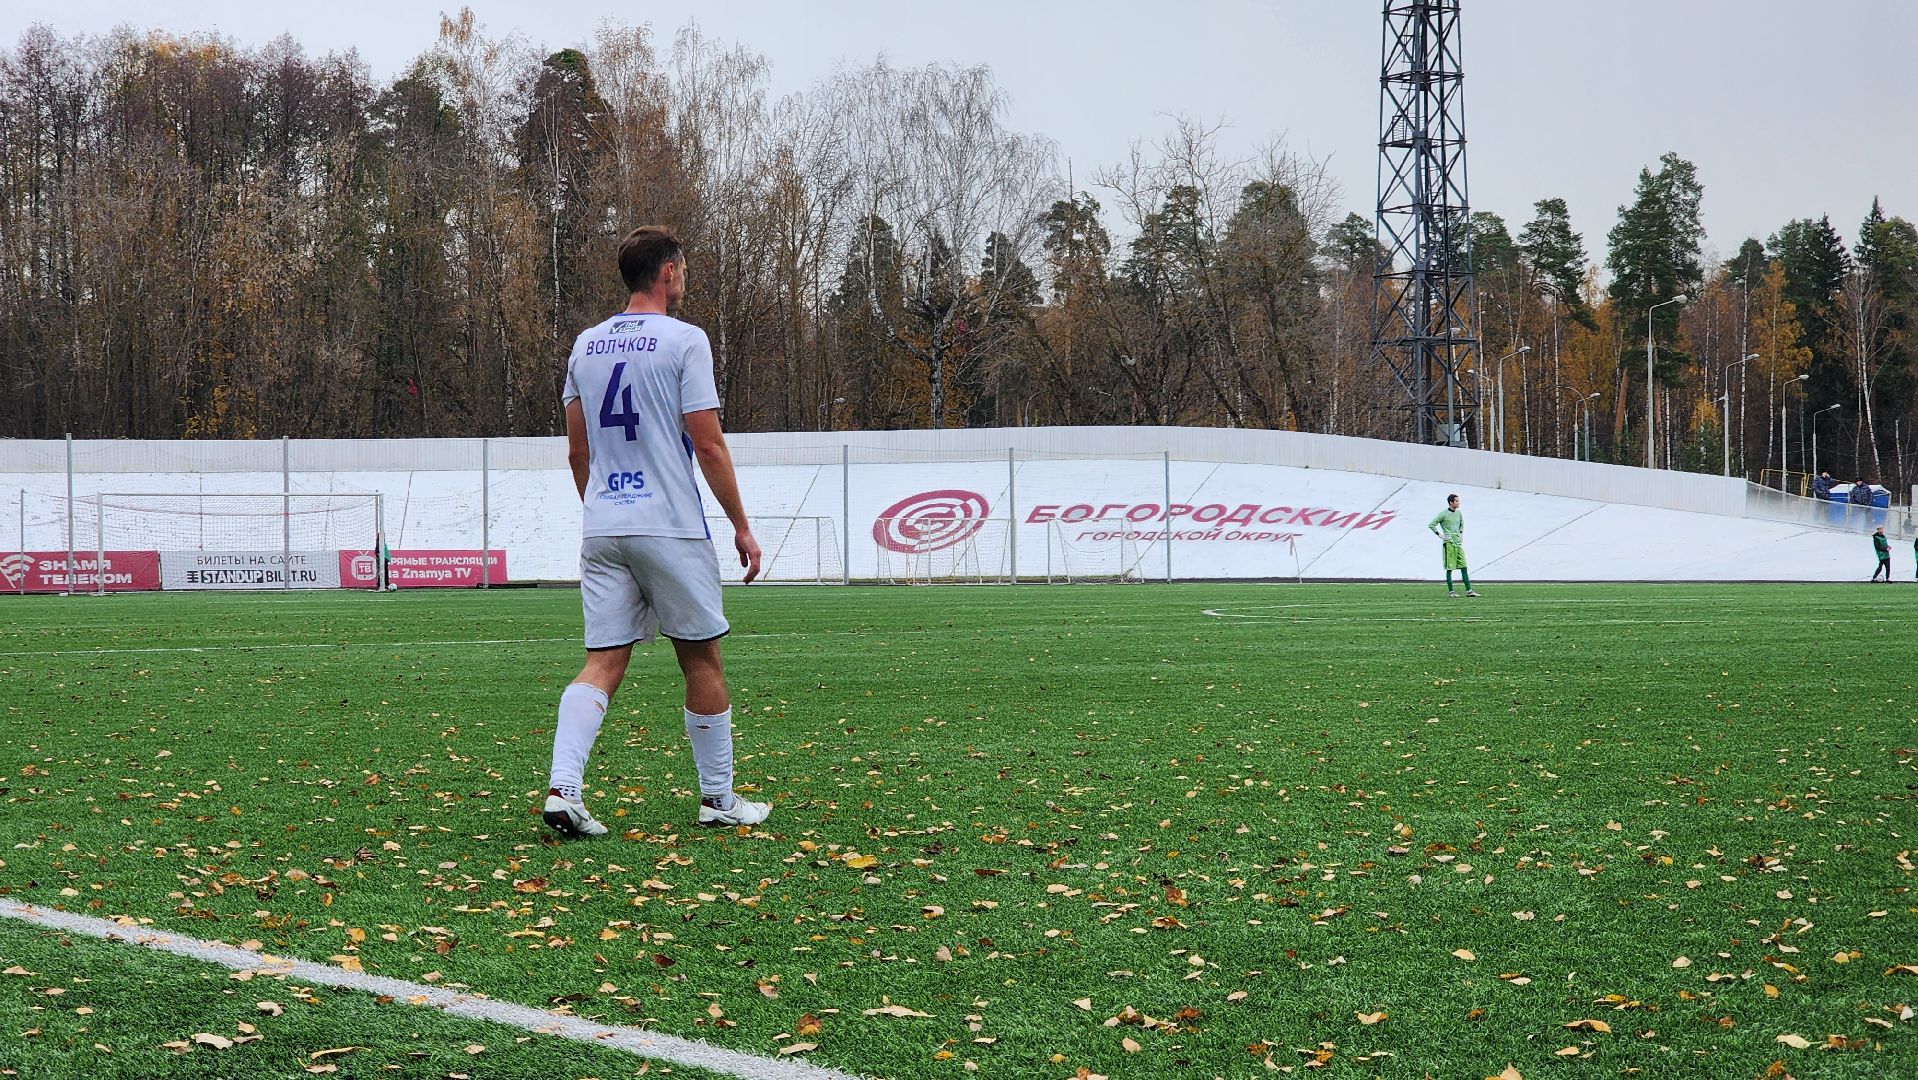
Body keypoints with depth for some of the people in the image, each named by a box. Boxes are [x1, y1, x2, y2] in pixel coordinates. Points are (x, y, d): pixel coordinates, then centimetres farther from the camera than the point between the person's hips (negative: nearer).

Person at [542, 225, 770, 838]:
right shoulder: (683, 340, -6)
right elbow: (709, 447, -9)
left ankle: (562, 788, -15)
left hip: (601, 529, 5)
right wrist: (742, 528, -1)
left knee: (602, 665, 2)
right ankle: (718, 799, 16)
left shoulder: (585, 345, 12)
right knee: (702, 661, 8)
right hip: (672, 529, -5)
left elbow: (577, 450, 16)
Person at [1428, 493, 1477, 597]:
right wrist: (1440, 535, -9)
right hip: (1449, 543, -6)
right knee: (1450, 568, -2)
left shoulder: (1458, 513, 11)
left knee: (1464, 567, 2)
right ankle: (1450, 591, 4)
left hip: (1458, 543, 6)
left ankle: (1469, 590, 2)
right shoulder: (1443, 514, -8)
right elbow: (1431, 525, -7)